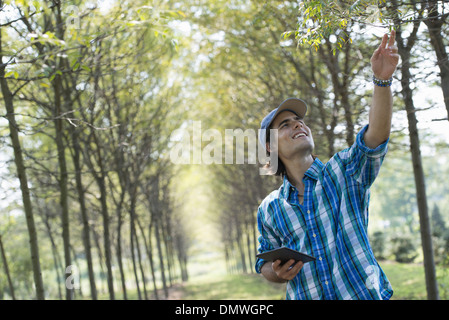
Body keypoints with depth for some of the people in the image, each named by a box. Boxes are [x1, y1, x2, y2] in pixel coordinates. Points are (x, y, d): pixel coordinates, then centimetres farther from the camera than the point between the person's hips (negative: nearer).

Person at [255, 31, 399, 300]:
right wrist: (277, 273, -7)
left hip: (364, 294, -2)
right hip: (305, 296, 2)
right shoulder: (270, 210, 6)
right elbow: (265, 263, 16)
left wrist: (382, 79, -30)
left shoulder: (343, 171, 0)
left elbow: (377, 134, -17)